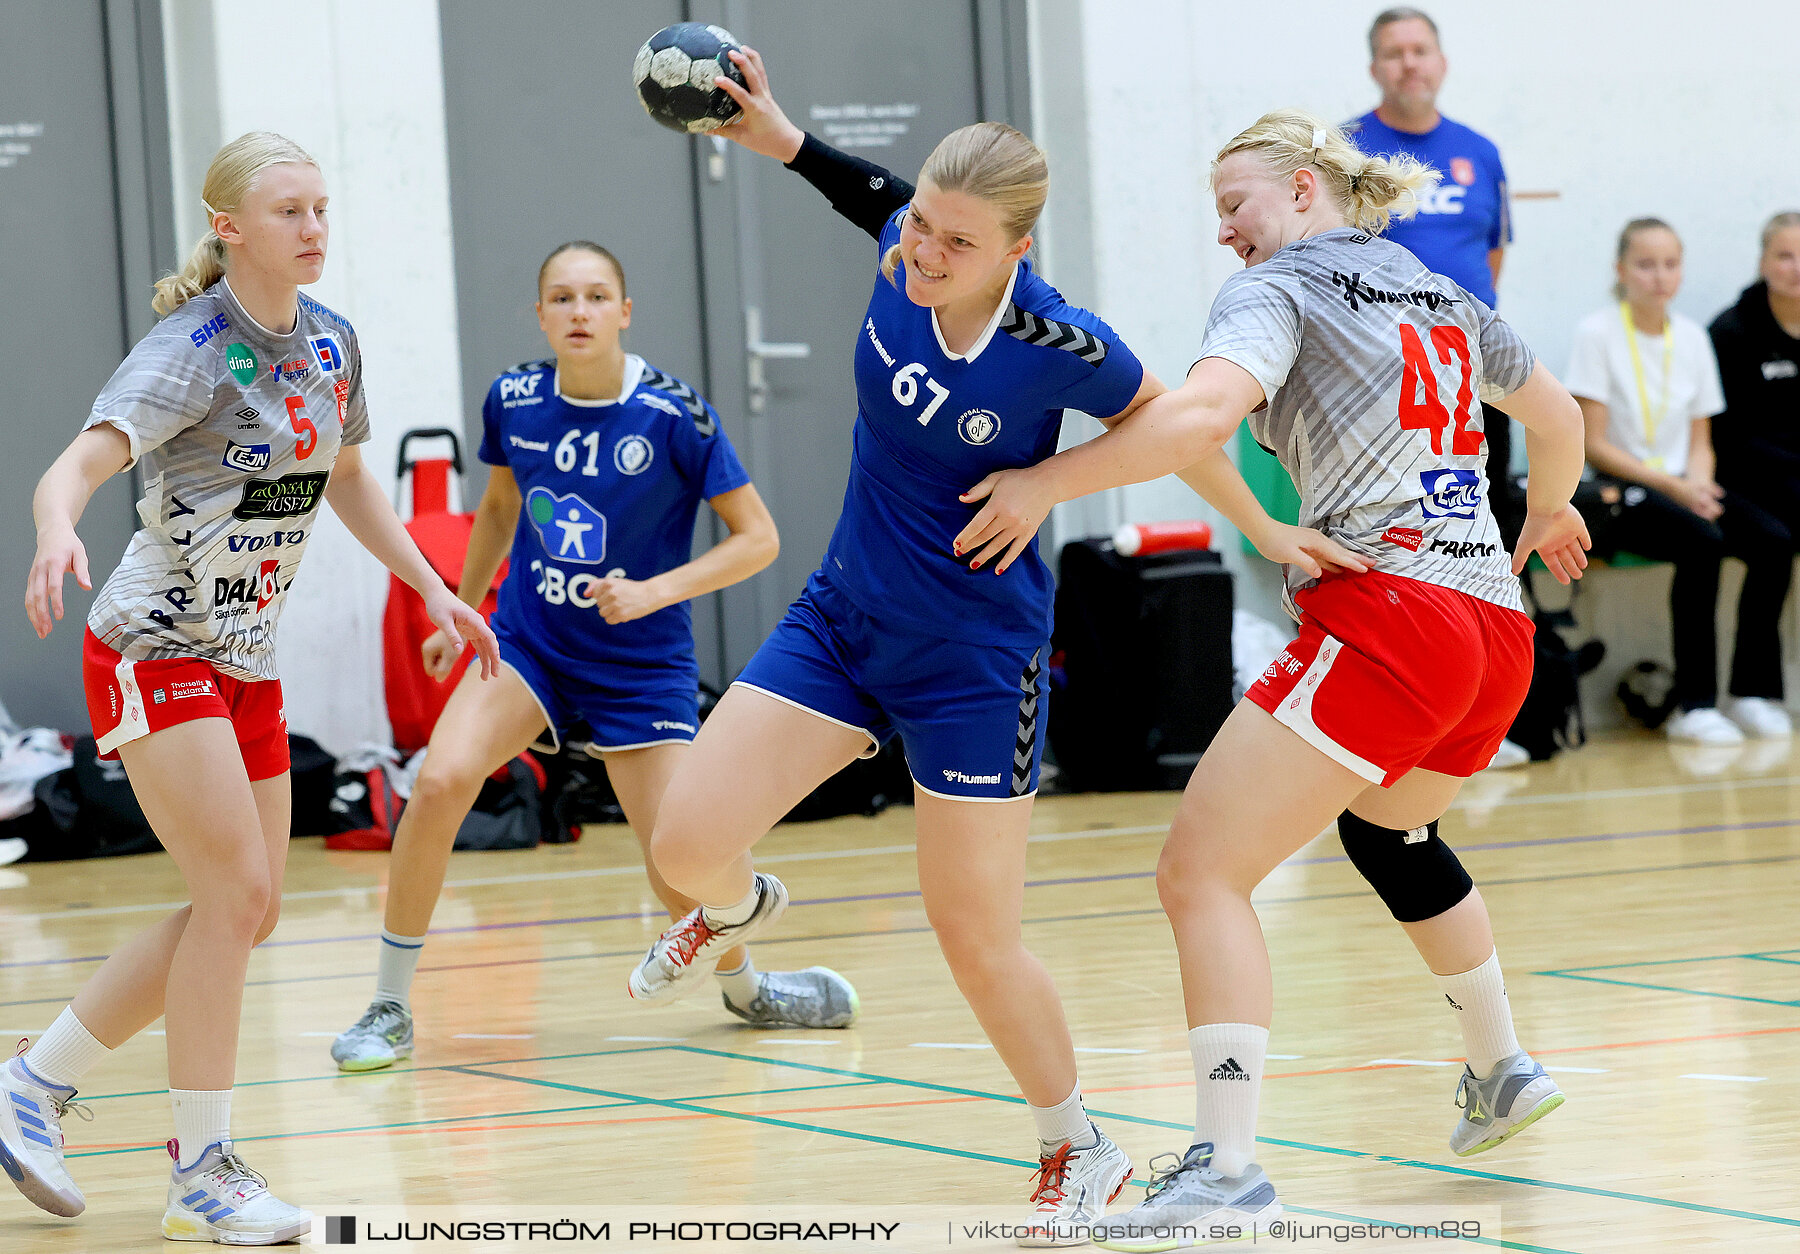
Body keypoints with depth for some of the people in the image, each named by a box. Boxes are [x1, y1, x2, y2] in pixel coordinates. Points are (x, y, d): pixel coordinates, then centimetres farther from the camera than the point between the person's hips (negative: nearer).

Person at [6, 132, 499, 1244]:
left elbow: (343, 476, 22)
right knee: (237, 893, -15)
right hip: (154, 652, -8)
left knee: (248, 911, 8)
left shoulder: (331, 341, 4)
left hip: (248, 662, 8)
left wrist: (432, 587, 17)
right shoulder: (194, 350, -18)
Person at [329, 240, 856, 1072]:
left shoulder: (673, 415, -16)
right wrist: (461, 612, 22)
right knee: (440, 781, -23)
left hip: (642, 666, -2)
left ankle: (745, 986, 29)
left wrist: (653, 591, -22)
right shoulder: (512, 402, -5)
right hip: (527, 641, 2)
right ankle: (390, 1008, -10)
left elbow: (757, 538, -11)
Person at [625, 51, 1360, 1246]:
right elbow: (880, 205, 13)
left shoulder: (1062, 346, -26)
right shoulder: (902, 260, -13)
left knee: (978, 935, 1)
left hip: (974, 659, -5)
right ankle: (739, 906, 36)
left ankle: (1079, 1150, 26)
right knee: (688, 842, -4)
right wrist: (774, 133, 6)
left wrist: (1264, 527, -2)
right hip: (841, 617, 5)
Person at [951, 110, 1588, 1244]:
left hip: (1384, 616, -9)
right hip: (1497, 634, 9)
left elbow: (1201, 413, -21)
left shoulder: (1279, 287, -1)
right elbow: (1558, 417, 35)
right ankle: (1502, 1071, 46)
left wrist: (1048, 482, -16)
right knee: (1386, 829, 37)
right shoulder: (1442, 294, 21)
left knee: (1201, 872, -10)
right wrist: (1545, 519, 54)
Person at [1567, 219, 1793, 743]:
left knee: (1773, 540, -20)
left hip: (1681, 483, 6)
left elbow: (1700, 439, 13)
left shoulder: (1692, 337, 10)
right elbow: (1593, 443, -10)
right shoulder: (1598, 332, -6)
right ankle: (1694, 704, -27)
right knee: (1703, 543, -33)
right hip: (1618, 489, -6)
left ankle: (1752, 691, -12)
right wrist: (1672, 486, -17)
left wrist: (1699, 484, -10)